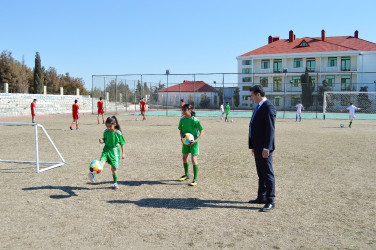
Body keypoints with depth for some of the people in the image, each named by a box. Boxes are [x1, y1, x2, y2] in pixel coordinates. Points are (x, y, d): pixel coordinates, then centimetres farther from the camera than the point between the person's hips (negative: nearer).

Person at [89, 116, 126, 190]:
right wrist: (102, 141, -11)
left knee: (114, 168, 5)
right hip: (106, 149, 2)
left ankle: (115, 183, 23)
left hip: (114, 151, -2)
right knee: (102, 162, -22)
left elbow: (122, 143, -3)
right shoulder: (106, 132, -2)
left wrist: (123, 153, -1)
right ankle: (94, 175, -39)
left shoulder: (118, 133, -11)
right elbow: (105, 139, 12)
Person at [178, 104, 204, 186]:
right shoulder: (182, 119, -3)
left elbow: (201, 132, -12)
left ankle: (195, 179, -1)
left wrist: (196, 140, -24)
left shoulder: (195, 120, -18)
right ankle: (186, 174, 38)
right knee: (184, 158, 16)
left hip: (193, 142, -6)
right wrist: (182, 137, -9)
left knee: (194, 159, -10)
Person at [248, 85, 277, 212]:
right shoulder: (259, 107, 16)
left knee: (268, 174, -3)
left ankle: (270, 201, 5)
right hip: (258, 147, 10)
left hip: (264, 148, -10)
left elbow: (270, 129, -20)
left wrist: (266, 148, -24)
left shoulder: (268, 108, -14)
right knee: (261, 174, 17)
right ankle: (261, 197, 27)